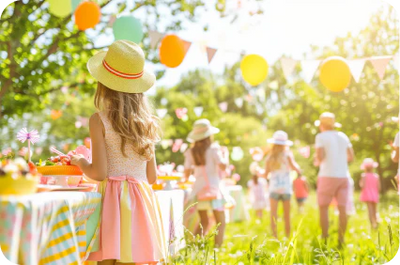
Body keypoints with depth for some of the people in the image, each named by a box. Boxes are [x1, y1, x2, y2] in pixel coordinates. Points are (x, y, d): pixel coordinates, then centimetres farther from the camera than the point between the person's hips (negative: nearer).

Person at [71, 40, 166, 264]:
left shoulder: (99, 120, -6)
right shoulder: (147, 121, 9)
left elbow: (99, 172, -9)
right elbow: (152, 176, 12)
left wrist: (80, 162, 10)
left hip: (114, 200, -4)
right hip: (143, 201, 5)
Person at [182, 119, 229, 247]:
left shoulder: (190, 152, 5)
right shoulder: (214, 149, -5)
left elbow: (187, 173, 1)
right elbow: (223, 166, -15)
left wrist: (185, 179, 23)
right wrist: (225, 153, 1)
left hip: (199, 190, 4)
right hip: (213, 188, -4)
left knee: (203, 222, 16)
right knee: (220, 221, 2)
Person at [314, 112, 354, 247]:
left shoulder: (321, 137, -3)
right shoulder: (343, 136, 13)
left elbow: (320, 156, -14)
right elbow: (351, 157, 14)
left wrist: (317, 162, 7)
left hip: (328, 176, -4)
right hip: (343, 176, 4)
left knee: (323, 208, 4)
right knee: (342, 209, 1)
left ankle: (325, 239, -1)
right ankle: (341, 240, -2)